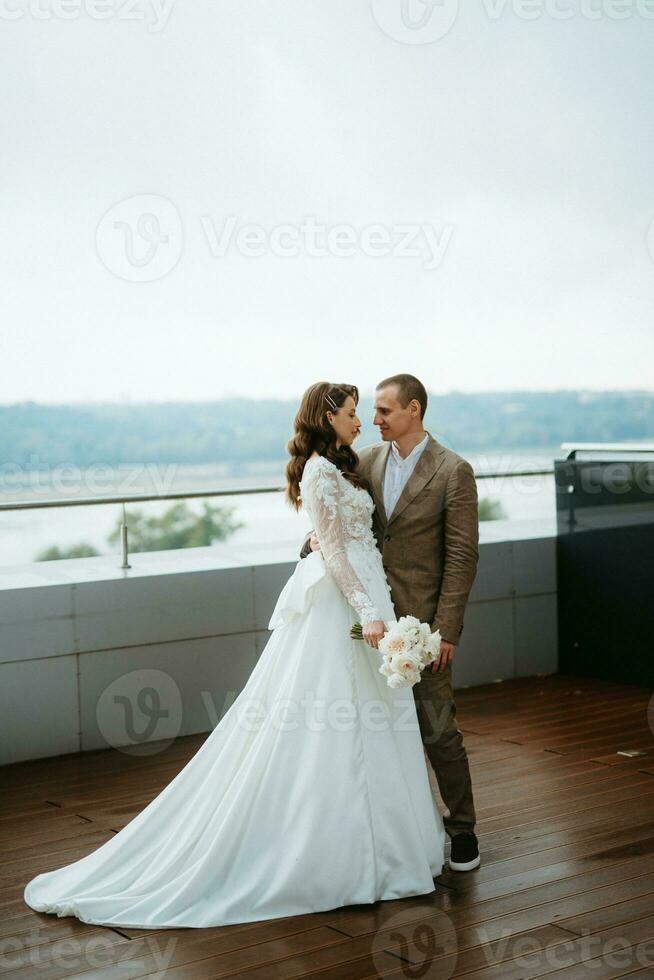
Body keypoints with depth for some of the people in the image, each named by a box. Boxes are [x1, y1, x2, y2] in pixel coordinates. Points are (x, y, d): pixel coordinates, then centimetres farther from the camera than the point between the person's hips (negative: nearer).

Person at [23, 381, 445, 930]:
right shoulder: (319, 472, -14)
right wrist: (368, 613, -22)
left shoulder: (339, 467, 15)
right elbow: (334, 551, -19)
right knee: (331, 727, -3)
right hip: (340, 604, -10)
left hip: (361, 598, 10)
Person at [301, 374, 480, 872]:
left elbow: (462, 556, -9)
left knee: (438, 730, 0)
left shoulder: (453, 471, -8)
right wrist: (320, 537, -7)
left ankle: (462, 829, 16)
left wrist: (447, 629, -13)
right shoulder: (367, 460, 7)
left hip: (423, 622, -5)